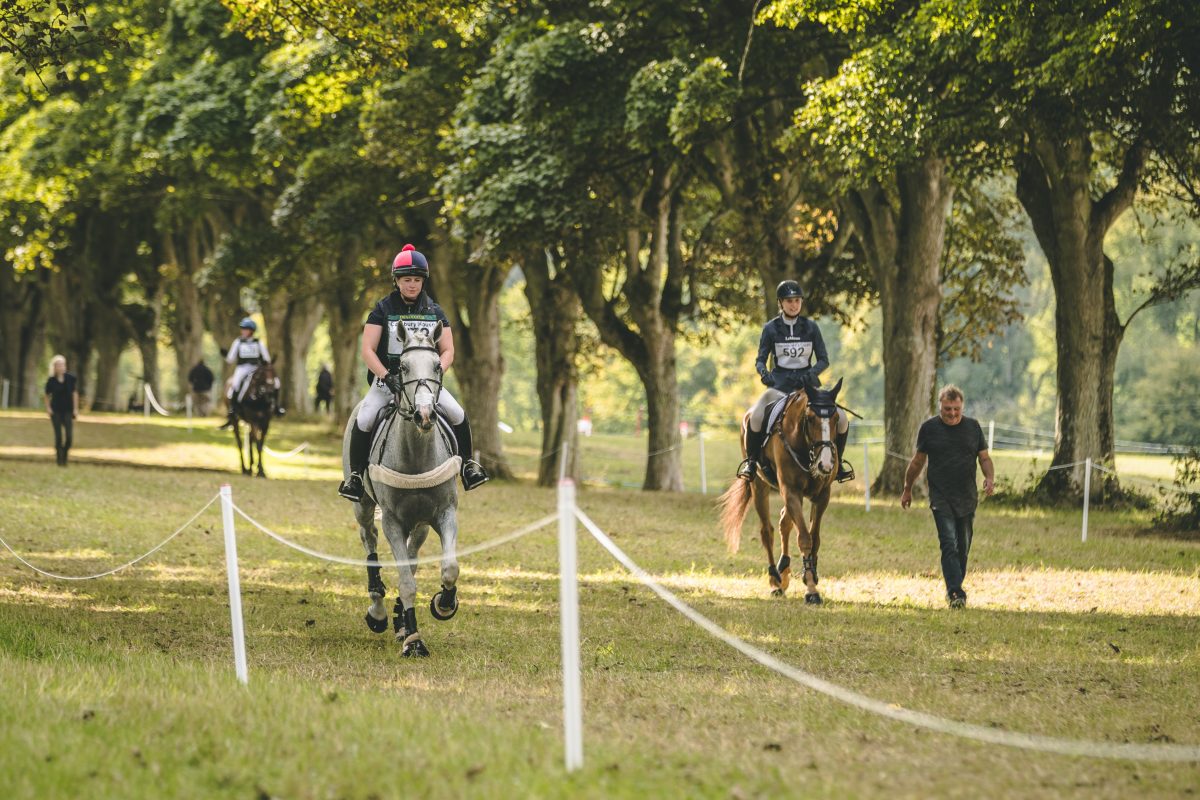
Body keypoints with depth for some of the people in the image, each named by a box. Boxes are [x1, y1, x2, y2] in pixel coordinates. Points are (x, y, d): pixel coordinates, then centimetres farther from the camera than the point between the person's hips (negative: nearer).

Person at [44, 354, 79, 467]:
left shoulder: (71, 378, -4)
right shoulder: (51, 381, -3)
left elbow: (75, 394, 0)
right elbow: (47, 396, 9)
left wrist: (75, 409, -3)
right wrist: (48, 408, -3)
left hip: (68, 411, 0)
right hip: (56, 411, 0)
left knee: (69, 436, -8)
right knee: (58, 436, -4)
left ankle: (65, 456, 15)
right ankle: (59, 459, 5)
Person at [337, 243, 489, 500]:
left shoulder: (434, 313, 8)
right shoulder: (383, 310, 0)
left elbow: (448, 351, 6)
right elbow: (367, 350, -5)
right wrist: (386, 376, -20)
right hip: (387, 378, -2)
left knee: (457, 414, -19)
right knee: (364, 419, -26)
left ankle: (467, 464, 2)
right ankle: (355, 474, -10)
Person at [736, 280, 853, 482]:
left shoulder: (810, 327, 4)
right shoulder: (771, 328, 1)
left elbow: (823, 359, 5)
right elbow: (760, 360, 4)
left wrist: (812, 373, -15)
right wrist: (763, 372, -18)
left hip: (807, 383, 2)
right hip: (780, 383, -2)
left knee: (841, 418, -15)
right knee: (755, 417, -29)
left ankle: (837, 462, 9)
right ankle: (751, 461, -7)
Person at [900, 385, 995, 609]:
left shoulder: (973, 427, 6)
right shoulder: (929, 428, 0)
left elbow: (984, 458, 10)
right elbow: (917, 461, 10)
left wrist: (989, 478, -10)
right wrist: (907, 489, 16)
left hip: (967, 498, 3)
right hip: (941, 498, -3)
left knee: (963, 547, 9)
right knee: (949, 544, -15)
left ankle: (954, 589, 23)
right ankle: (955, 592, -22)